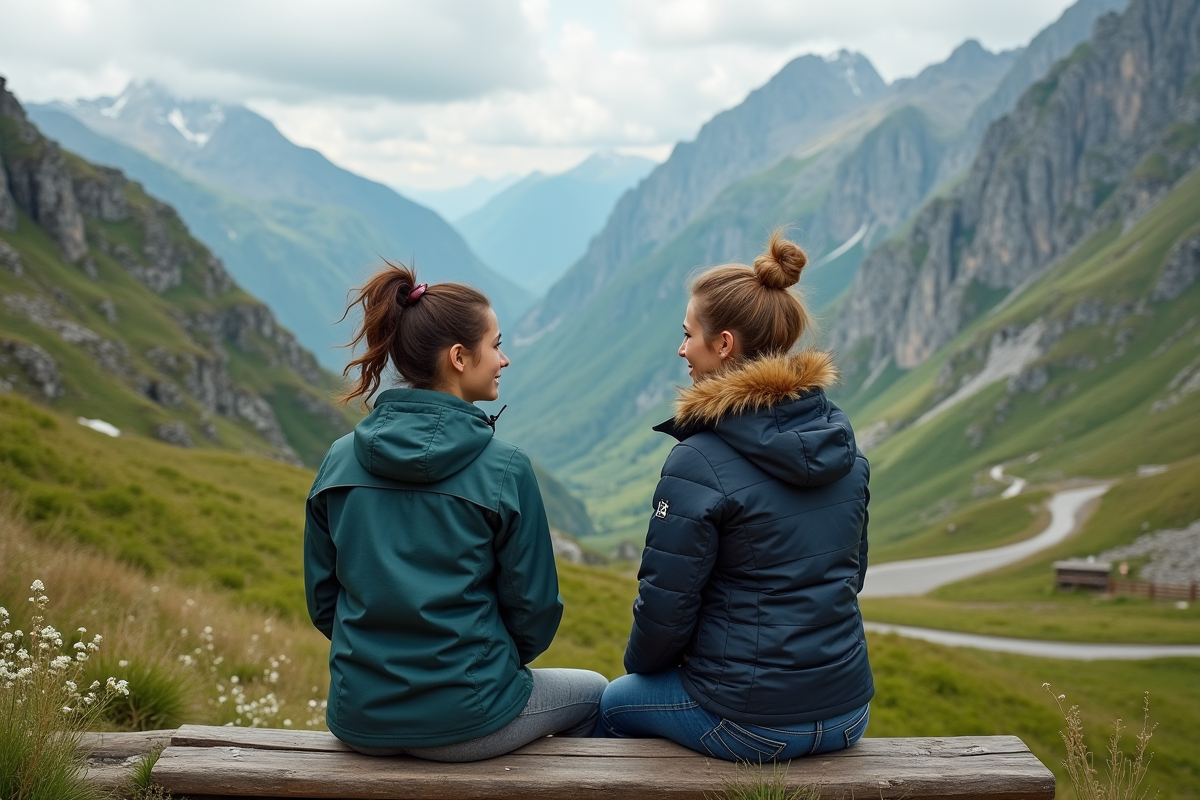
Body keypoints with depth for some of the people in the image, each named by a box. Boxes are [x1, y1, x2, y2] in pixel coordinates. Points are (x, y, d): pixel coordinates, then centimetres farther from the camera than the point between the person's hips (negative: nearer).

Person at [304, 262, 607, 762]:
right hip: (463, 722, -5)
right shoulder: (504, 470, -14)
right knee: (591, 693, 26)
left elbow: (322, 599, 6)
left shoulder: (340, 460, -1)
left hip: (357, 721, 5)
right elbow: (534, 609, -6)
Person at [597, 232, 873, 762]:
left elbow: (665, 604, -14)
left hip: (753, 725, -7)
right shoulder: (842, 442, 2)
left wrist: (641, 662, 7)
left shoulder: (699, 464, -20)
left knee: (612, 704, 24)